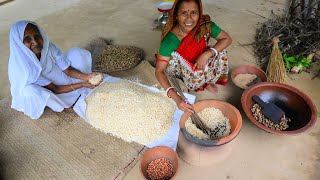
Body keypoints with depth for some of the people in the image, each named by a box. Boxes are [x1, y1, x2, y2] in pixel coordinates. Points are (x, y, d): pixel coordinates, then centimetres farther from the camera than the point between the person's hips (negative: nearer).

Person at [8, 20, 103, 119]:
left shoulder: (49, 48, -23)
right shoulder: (23, 67, -32)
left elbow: (68, 70, -15)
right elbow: (54, 89, -27)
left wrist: (86, 77, -33)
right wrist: (82, 84, -32)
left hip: (61, 79, 4)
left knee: (76, 53, -11)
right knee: (29, 91, -39)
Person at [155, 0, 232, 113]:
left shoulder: (205, 25, -25)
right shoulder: (170, 39, -34)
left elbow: (227, 39, -15)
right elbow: (159, 71, -35)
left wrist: (207, 54, -34)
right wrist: (176, 98, -48)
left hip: (200, 62, 2)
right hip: (179, 69, -2)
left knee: (219, 50, -20)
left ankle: (206, 81, 2)